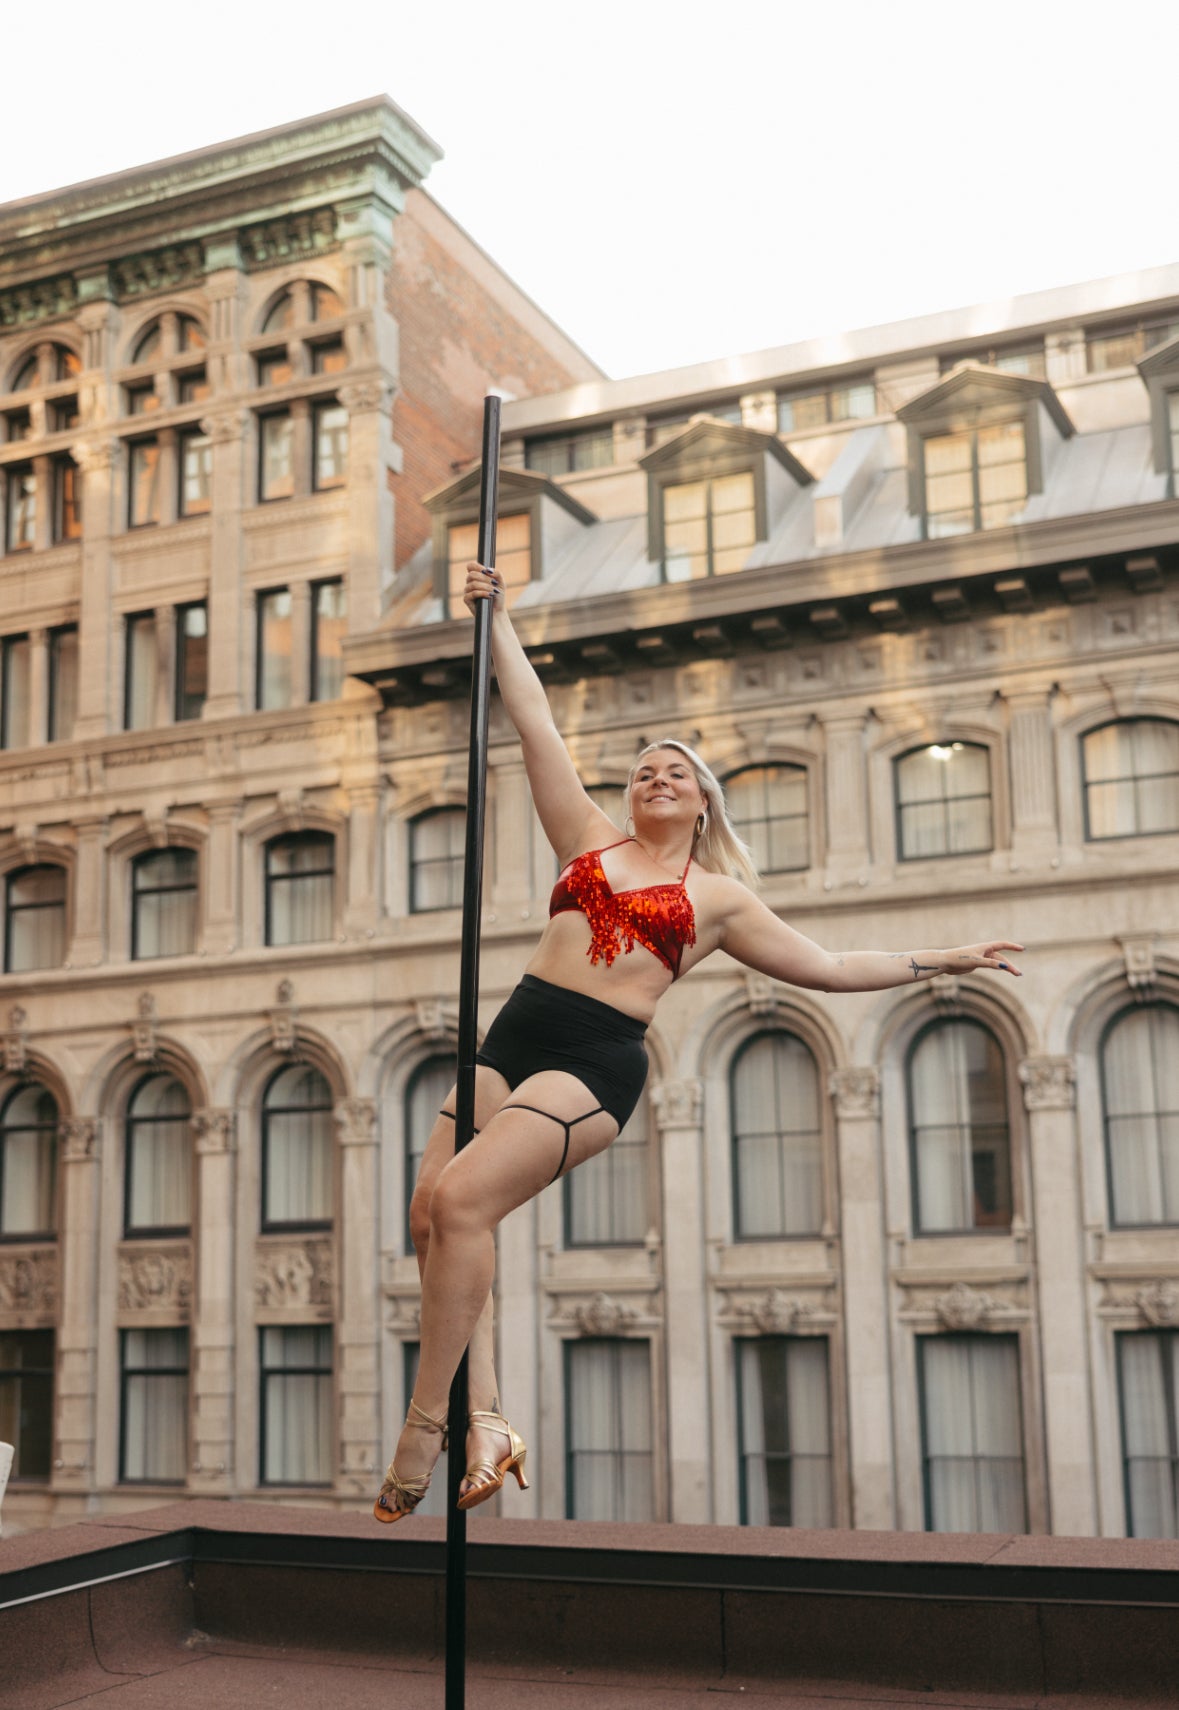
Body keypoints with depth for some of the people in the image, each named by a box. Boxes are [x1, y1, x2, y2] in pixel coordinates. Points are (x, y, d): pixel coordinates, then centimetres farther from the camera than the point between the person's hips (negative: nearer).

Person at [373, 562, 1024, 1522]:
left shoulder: (718, 896, 16)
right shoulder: (589, 838, 21)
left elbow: (827, 966, 21)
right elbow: (535, 721, 22)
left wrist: (941, 961, 18)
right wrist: (496, 618, 22)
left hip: (597, 1060, -4)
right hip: (516, 1030, 4)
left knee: (462, 1198, -25)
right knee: (432, 1210, -15)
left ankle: (425, 1426, -19)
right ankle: (483, 1422, -11)